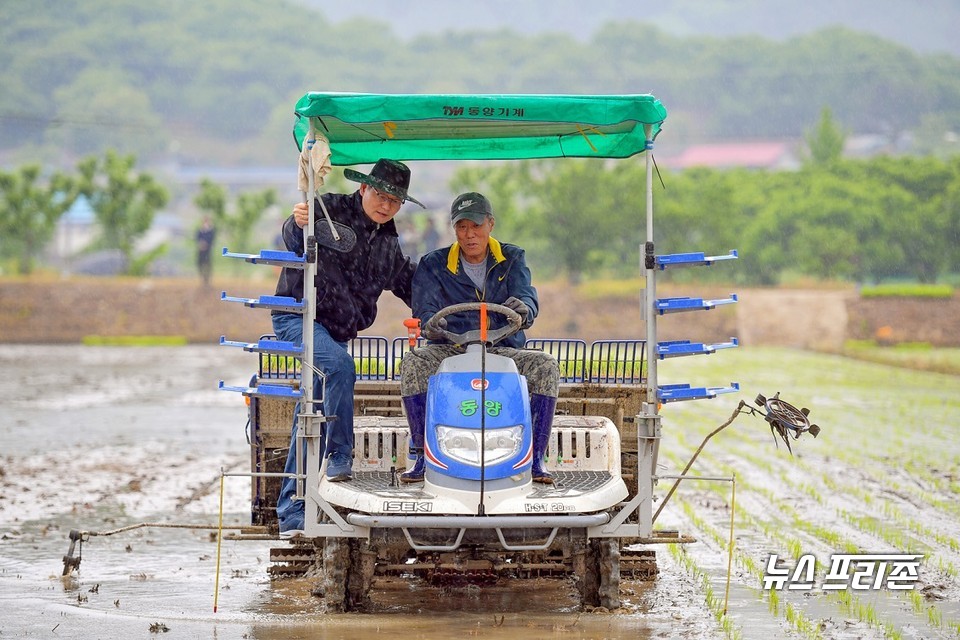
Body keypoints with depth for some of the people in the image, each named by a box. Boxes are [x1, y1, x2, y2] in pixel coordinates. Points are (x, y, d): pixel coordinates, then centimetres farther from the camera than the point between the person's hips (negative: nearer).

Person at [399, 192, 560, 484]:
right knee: (412, 363, -31)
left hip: (503, 351, 0)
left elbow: (527, 298, -10)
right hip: (451, 351, 0)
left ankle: (536, 457, -24)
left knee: (546, 366, -28)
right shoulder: (434, 265, 6)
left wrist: (523, 309, -37)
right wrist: (430, 324, -34)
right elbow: (424, 308, -7)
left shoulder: (512, 259, 8)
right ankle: (422, 456, -27)